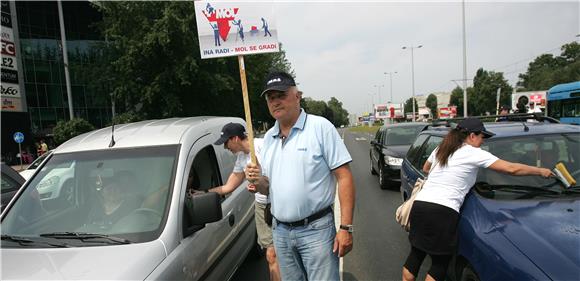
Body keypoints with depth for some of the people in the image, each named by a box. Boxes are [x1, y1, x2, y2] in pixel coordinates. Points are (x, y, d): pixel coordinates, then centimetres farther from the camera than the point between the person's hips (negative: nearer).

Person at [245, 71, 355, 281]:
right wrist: (259, 183, -8)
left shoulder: (320, 127, -8)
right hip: (280, 231, 6)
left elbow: (344, 177, -12)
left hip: (316, 229, -5)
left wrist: (345, 227, -16)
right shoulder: (268, 137, 9)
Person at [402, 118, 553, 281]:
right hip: (442, 211, -6)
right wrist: (541, 171, 17)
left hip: (420, 204, 6)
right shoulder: (475, 154, 2)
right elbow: (511, 169, 4)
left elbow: (425, 168, 36)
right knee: (440, 263, 9)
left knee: (416, 254, 18)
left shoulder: (440, 149, 19)